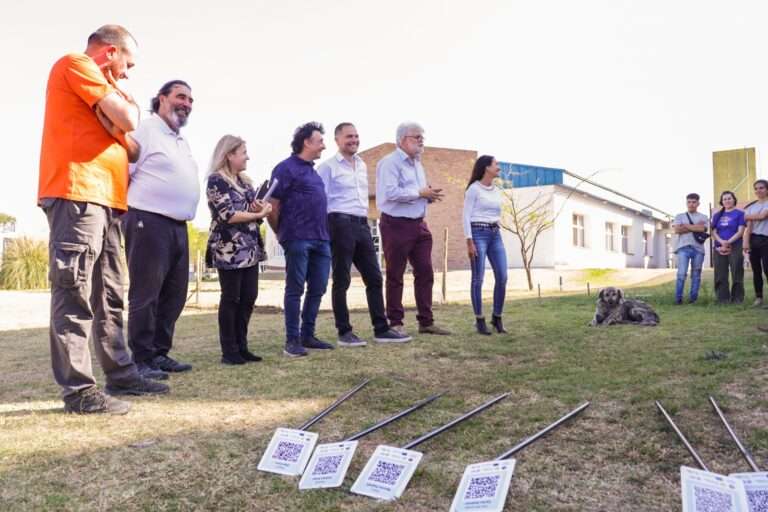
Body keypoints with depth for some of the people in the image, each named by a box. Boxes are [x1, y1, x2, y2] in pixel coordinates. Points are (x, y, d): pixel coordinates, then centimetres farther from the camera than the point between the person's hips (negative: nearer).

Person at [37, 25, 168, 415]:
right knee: (76, 295, -9)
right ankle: (77, 390, -6)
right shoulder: (76, 64, 1)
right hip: (77, 195, -10)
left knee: (108, 297, 11)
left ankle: (120, 375, 18)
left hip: (103, 199, 10)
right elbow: (128, 120, -10)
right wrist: (123, 106, 10)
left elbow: (128, 144, 21)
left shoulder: (99, 86, 28)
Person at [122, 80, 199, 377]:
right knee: (146, 294, -4)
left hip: (178, 226, 9)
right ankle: (142, 360, 3)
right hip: (149, 222, -9)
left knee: (174, 294, 10)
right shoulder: (145, 131, -5)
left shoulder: (181, 141, 23)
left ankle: (160, 353, 20)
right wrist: (132, 209, -12)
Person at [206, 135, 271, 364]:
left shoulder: (244, 181, 18)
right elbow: (227, 215, -17)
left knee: (249, 297, 7)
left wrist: (263, 207, -5)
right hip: (230, 251, -7)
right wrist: (258, 214, -10)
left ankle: (241, 346, 17)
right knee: (231, 299, -1)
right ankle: (229, 351, 7)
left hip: (250, 249, 8)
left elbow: (255, 207, 18)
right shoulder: (216, 180, -7)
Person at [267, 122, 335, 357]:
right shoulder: (286, 168, -5)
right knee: (295, 290, -2)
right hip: (298, 239, -8)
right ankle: (292, 340, 5)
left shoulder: (312, 170, 19)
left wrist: (325, 234, 16)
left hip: (321, 239, 8)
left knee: (317, 289, 9)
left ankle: (308, 335, 20)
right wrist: (283, 235, 2)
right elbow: (272, 206, -7)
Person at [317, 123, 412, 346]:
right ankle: (344, 332, 8)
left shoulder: (362, 165, 18)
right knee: (341, 281, 0)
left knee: (374, 278, 6)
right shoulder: (328, 166, -4)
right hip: (341, 224, -7)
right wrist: (327, 229, -13)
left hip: (362, 225, 7)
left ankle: (381, 329, 12)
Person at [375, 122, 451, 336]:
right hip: (396, 225, -8)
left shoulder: (417, 164, 19)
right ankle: (395, 323, 11)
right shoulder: (390, 162, -9)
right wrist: (420, 193, -15)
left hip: (418, 224, 8)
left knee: (425, 272, 6)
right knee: (395, 276, 2)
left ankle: (426, 321, 14)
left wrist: (430, 196, 5)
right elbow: (390, 192, -22)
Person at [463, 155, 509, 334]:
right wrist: (469, 241, -15)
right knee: (478, 279, -4)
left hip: (495, 234, 7)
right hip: (478, 233, -7)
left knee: (502, 277, 0)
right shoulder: (474, 188, -5)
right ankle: (479, 320, 5)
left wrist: (496, 234, 14)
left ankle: (497, 318, 13)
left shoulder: (497, 191, 16)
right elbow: (466, 216, -8)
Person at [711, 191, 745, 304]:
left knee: (736, 274, -3)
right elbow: (713, 232, 7)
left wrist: (728, 242, -17)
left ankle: (737, 298, 3)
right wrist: (722, 242, -12)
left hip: (735, 247, -3)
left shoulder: (740, 214, 4)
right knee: (720, 275, 2)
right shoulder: (717, 215, 14)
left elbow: (740, 231, -5)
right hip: (719, 248, 3)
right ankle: (723, 298, 8)